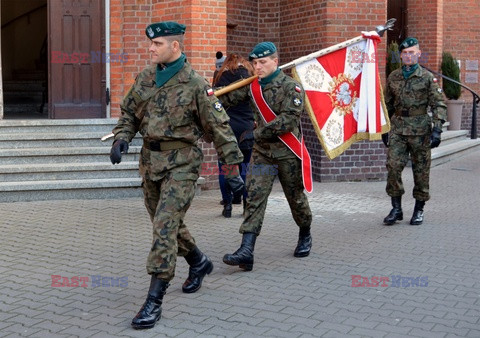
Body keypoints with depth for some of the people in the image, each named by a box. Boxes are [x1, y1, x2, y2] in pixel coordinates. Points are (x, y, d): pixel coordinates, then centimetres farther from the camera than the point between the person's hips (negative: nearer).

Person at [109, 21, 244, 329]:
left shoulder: (195, 84, -11)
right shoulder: (146, 78, 6)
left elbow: (220, 127, -9)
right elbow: (129, 113, 16)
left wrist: (233, 168, -10)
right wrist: (121, 139, -3)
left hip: (181, 163, -7)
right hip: (150, 161, 7)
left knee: (165, 226, -14)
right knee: (166, 223, 17)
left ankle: (154, 301, -8)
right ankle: (199, 262, 43)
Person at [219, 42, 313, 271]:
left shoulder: (291, 87, -10)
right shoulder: (252, 86, 7)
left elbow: (289, 120, -20)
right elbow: (227, 97, 7)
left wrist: (260, 132, -18)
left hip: (288, 153, -4)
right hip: (262, 152, 4)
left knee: (296, 197, 12)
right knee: (254, 197, -9)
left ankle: (305, 236, 39)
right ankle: (246, 251, -15)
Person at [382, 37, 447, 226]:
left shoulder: (427, 77, -1)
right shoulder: (393, 77, 9)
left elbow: (439, 105, -3)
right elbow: (388, 104, 17)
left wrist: (437, 129, -13)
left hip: (420, 130, -2)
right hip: (397, 129, 2)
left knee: (421, 170, 5)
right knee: (393, 166, -8)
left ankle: (419, 210, 18)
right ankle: (396, 209, 4)